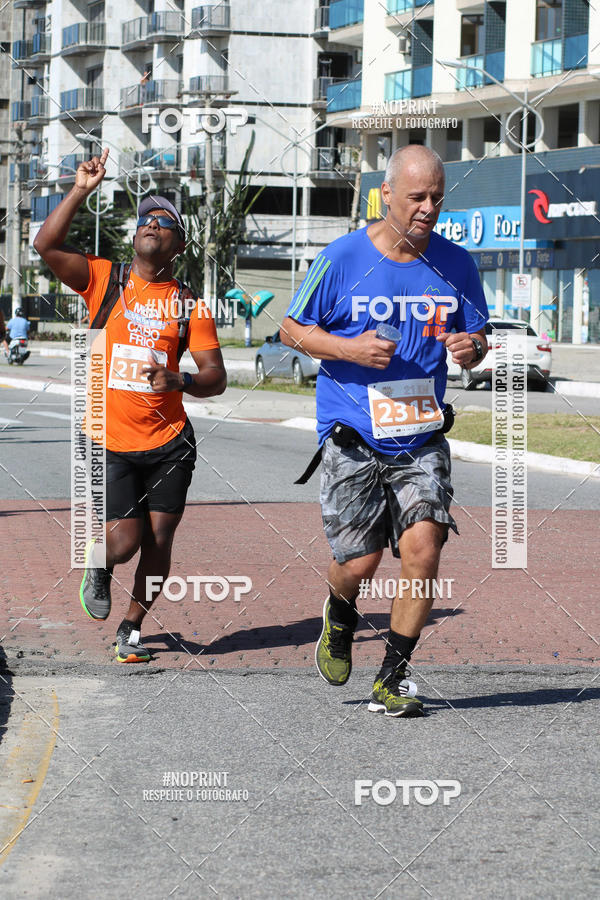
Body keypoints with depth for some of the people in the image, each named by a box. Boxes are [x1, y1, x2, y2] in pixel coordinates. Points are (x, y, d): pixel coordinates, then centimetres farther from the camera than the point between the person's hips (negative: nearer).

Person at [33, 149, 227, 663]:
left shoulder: (189, 302, 3)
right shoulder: (103, 279, 3)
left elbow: (215, 377, -1)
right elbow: (46, 245, -11)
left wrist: (180, 381, -22)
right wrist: (81, 191, -15)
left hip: (169, 443, 1)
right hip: (110, 441, -1)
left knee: (158, 540, 3)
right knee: (124, 540, -8)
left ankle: (132, 628, 24)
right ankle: (97, 563, 29)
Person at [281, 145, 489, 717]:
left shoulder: (456, 264, 3)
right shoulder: (343, 258, -6)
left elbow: (477, 336, 14)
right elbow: (291, 328, 1)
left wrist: (471, 348, -11)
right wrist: (349, 349, -16)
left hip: (422, 439, 2)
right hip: (352, 440, -2)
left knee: (423, 550, -12)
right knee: (359, 563, -2)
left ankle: (392, 680, 4)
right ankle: (339, 617, 37)